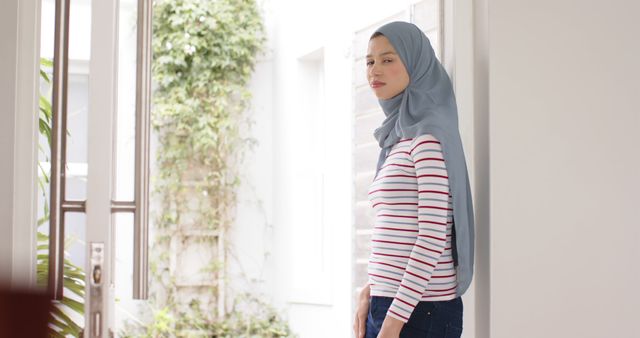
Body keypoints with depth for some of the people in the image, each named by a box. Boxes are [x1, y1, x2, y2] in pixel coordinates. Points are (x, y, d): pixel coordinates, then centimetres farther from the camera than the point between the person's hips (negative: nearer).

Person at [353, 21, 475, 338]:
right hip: (387, 305, 8)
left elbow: (434, 235, -17)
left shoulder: (429, 133, -11)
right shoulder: (397, 138, 14)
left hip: (419, 311, -8)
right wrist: (369, 291, 7)